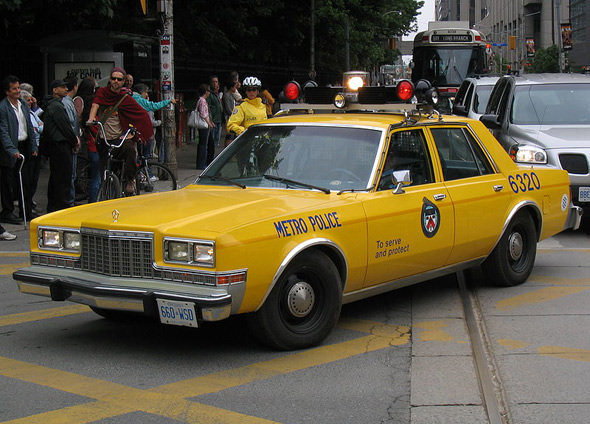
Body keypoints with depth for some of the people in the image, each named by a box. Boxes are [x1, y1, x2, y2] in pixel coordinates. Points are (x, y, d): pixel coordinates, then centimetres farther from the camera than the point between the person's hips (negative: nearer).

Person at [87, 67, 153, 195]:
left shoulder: (126, 98, 3)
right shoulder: (102, 92, 8)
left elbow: (143, 114, 4)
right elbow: (95, 104, -9)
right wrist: (91, 118, -27)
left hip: (120, 137, -2)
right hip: (103, 139, 2)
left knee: (130, 149, -33)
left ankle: (129, 181, -24)